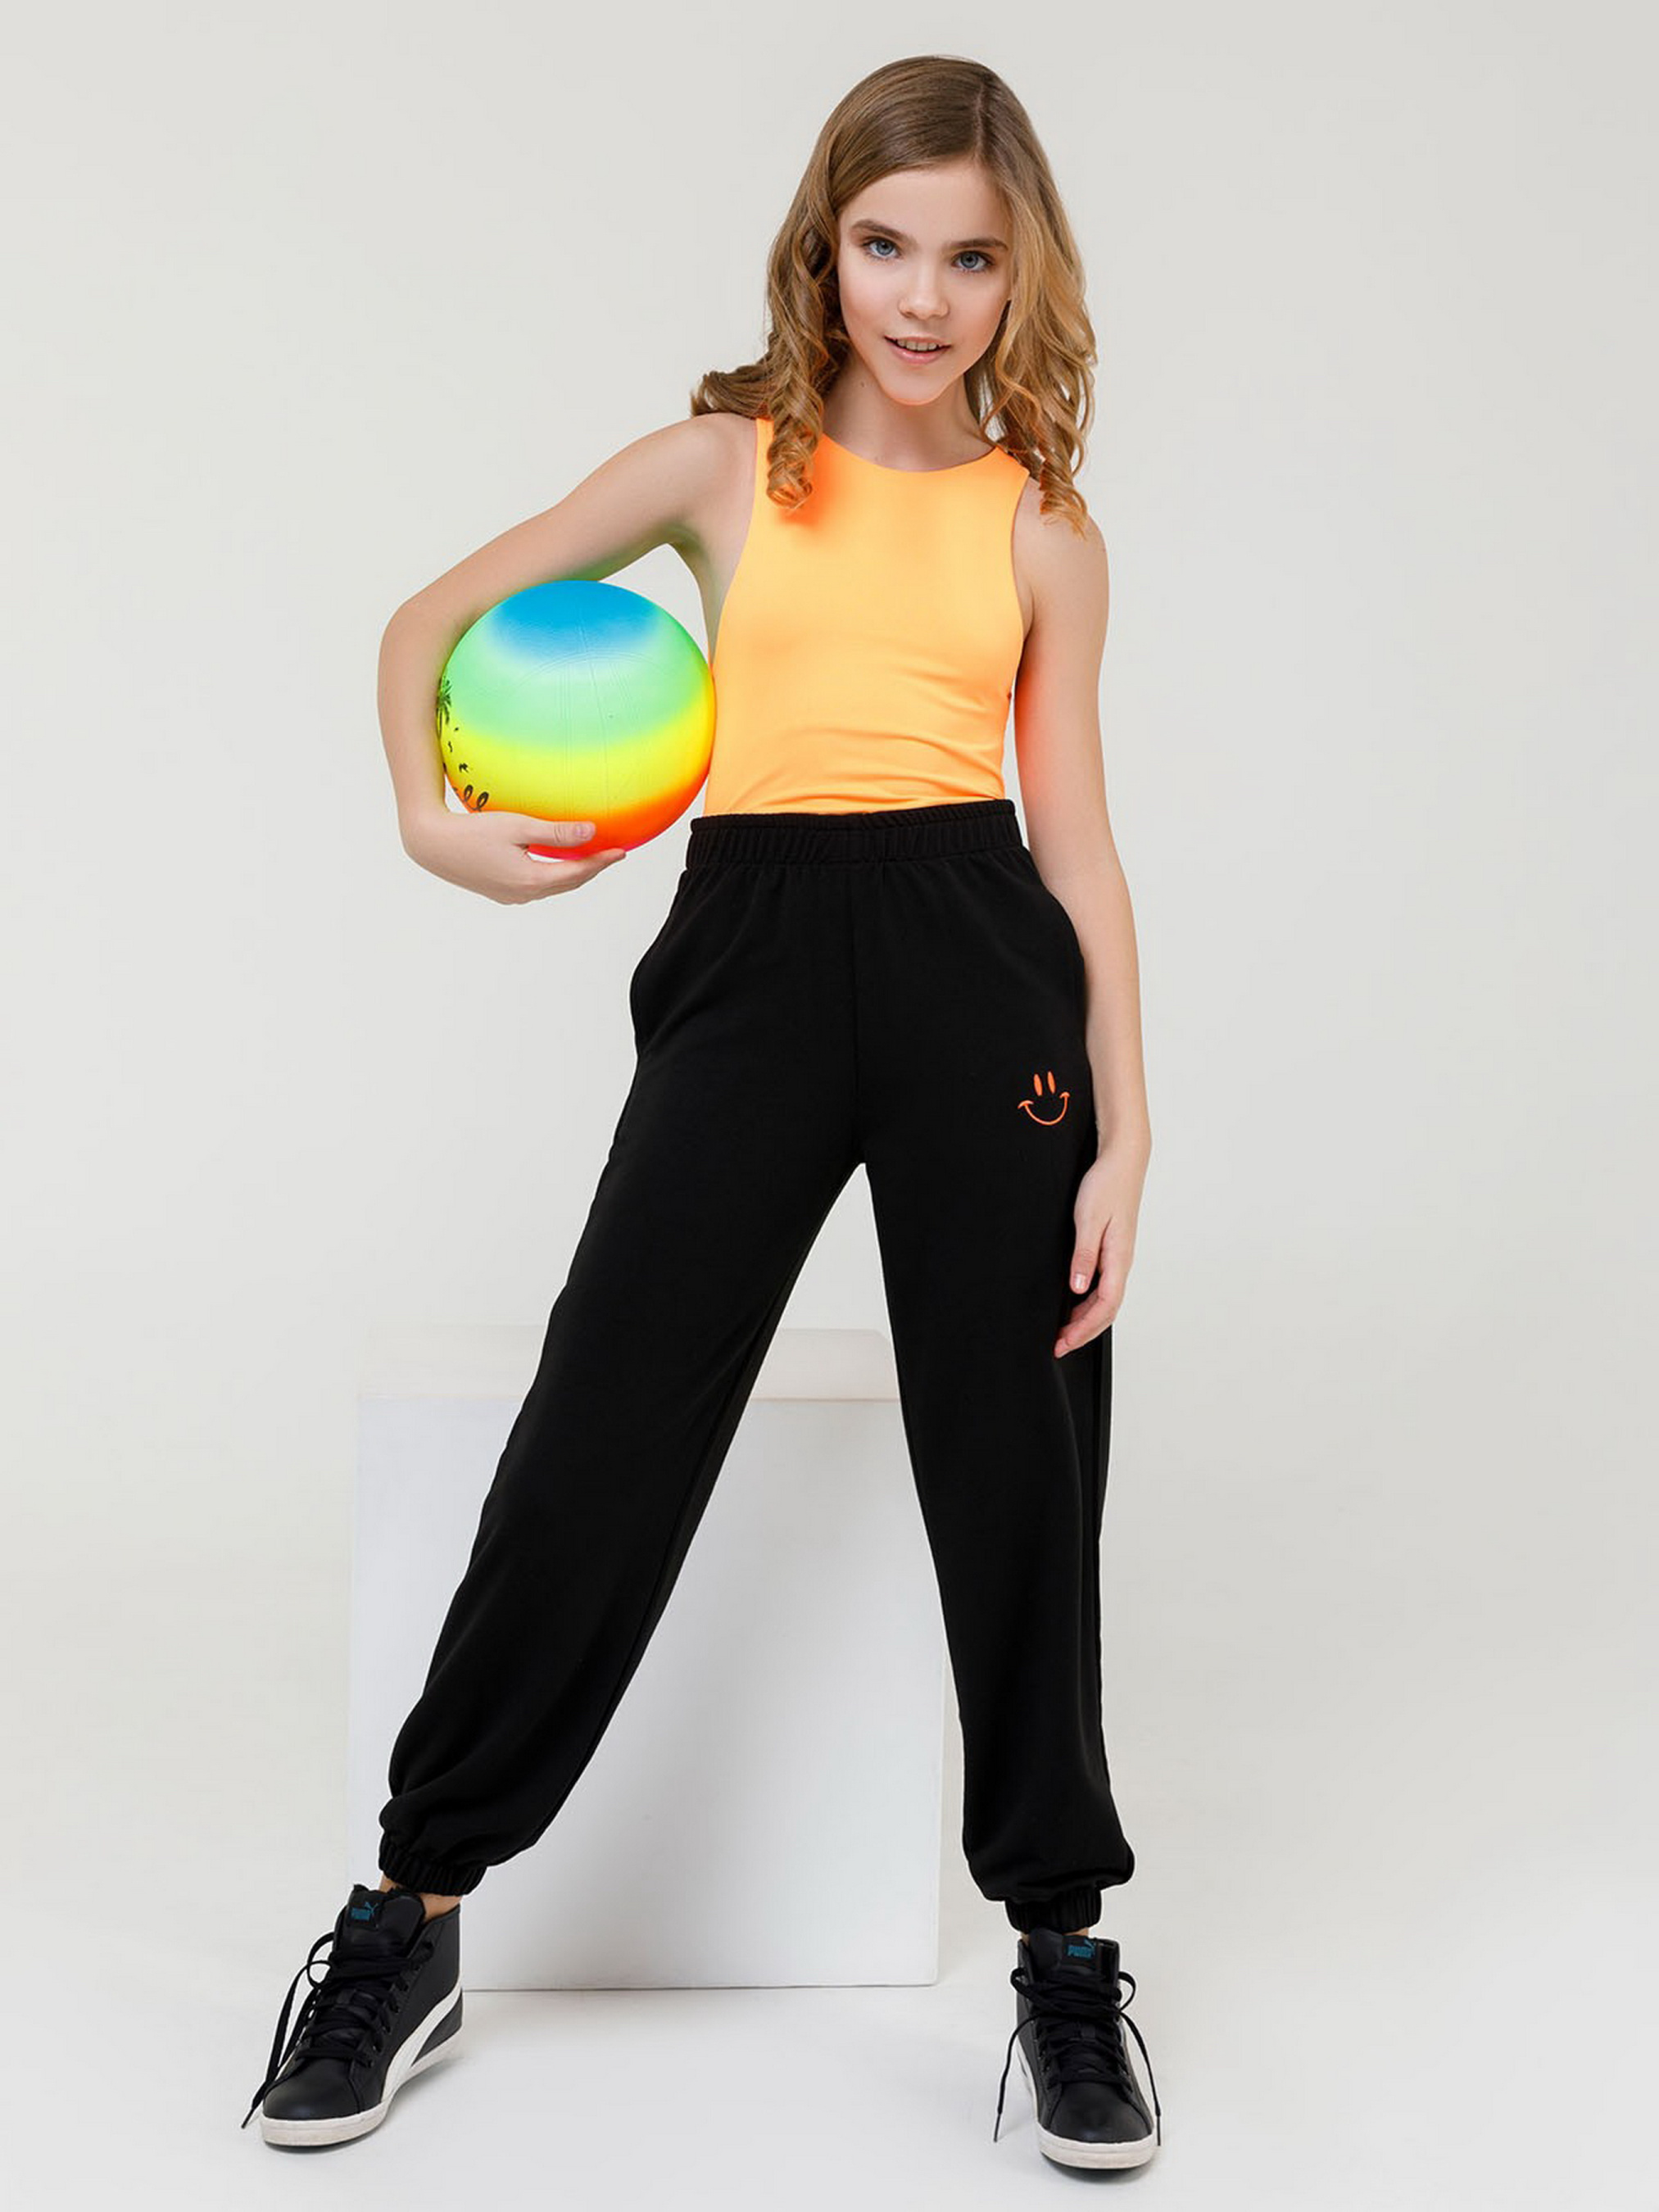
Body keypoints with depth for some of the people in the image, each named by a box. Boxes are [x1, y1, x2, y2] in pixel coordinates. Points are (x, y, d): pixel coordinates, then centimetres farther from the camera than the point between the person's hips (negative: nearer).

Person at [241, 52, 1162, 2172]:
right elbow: (434, 618, 15)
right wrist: (431, 820, -4)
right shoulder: (726, 463, 9)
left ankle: (1064, 1946, 21)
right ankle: (411, 1915, 13)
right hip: (751, 959, 0)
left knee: (1016, 1462, 4)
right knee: (603, 1434, -3)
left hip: (978, 961, 1)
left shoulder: (1044, 531, 10)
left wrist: (1123, 1129, 1)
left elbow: (1079, 840, 8)